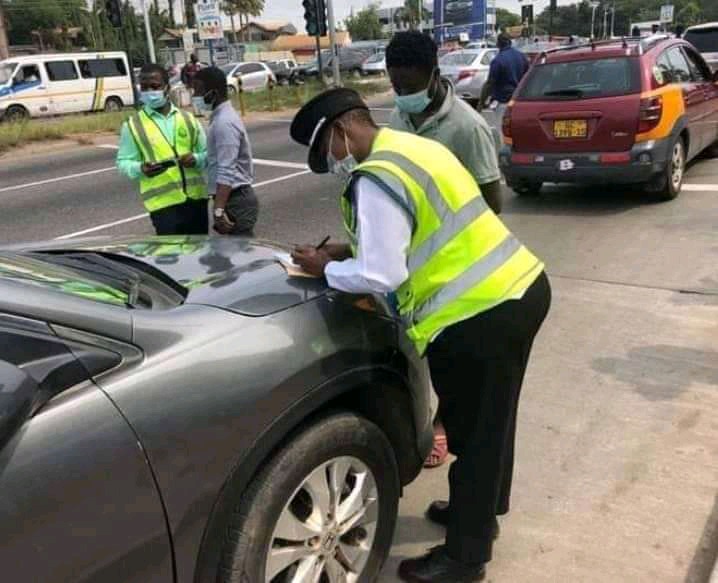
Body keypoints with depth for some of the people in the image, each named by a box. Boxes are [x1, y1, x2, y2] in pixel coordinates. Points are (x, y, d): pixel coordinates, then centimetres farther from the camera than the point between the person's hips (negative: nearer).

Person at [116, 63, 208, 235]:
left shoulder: (188, 119, 9)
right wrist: (140, 168, -19)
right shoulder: (133, 125, 2)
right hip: (163, 203, -3)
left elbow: (207, 153, 12)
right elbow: (123, 162, 3)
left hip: (196, 198, 3)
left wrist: (196, 159, -12)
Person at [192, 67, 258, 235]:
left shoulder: (224, 122, -19)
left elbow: (226, 172, -25)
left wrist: (219, 210, -28)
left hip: (236, 200, -10)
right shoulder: (222, 117, 13)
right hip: (236, 197, 10)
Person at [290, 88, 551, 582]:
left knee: (473, 432, 6)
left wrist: (325, 269, -1)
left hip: (480, 314, -10)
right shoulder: (413, 147, 14)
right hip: (521, 287, 10)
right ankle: (481, 510, 46)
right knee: (490, 421, 24)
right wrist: (350, 249, 14)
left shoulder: (375, 179, -16)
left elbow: (381, 276, -18)